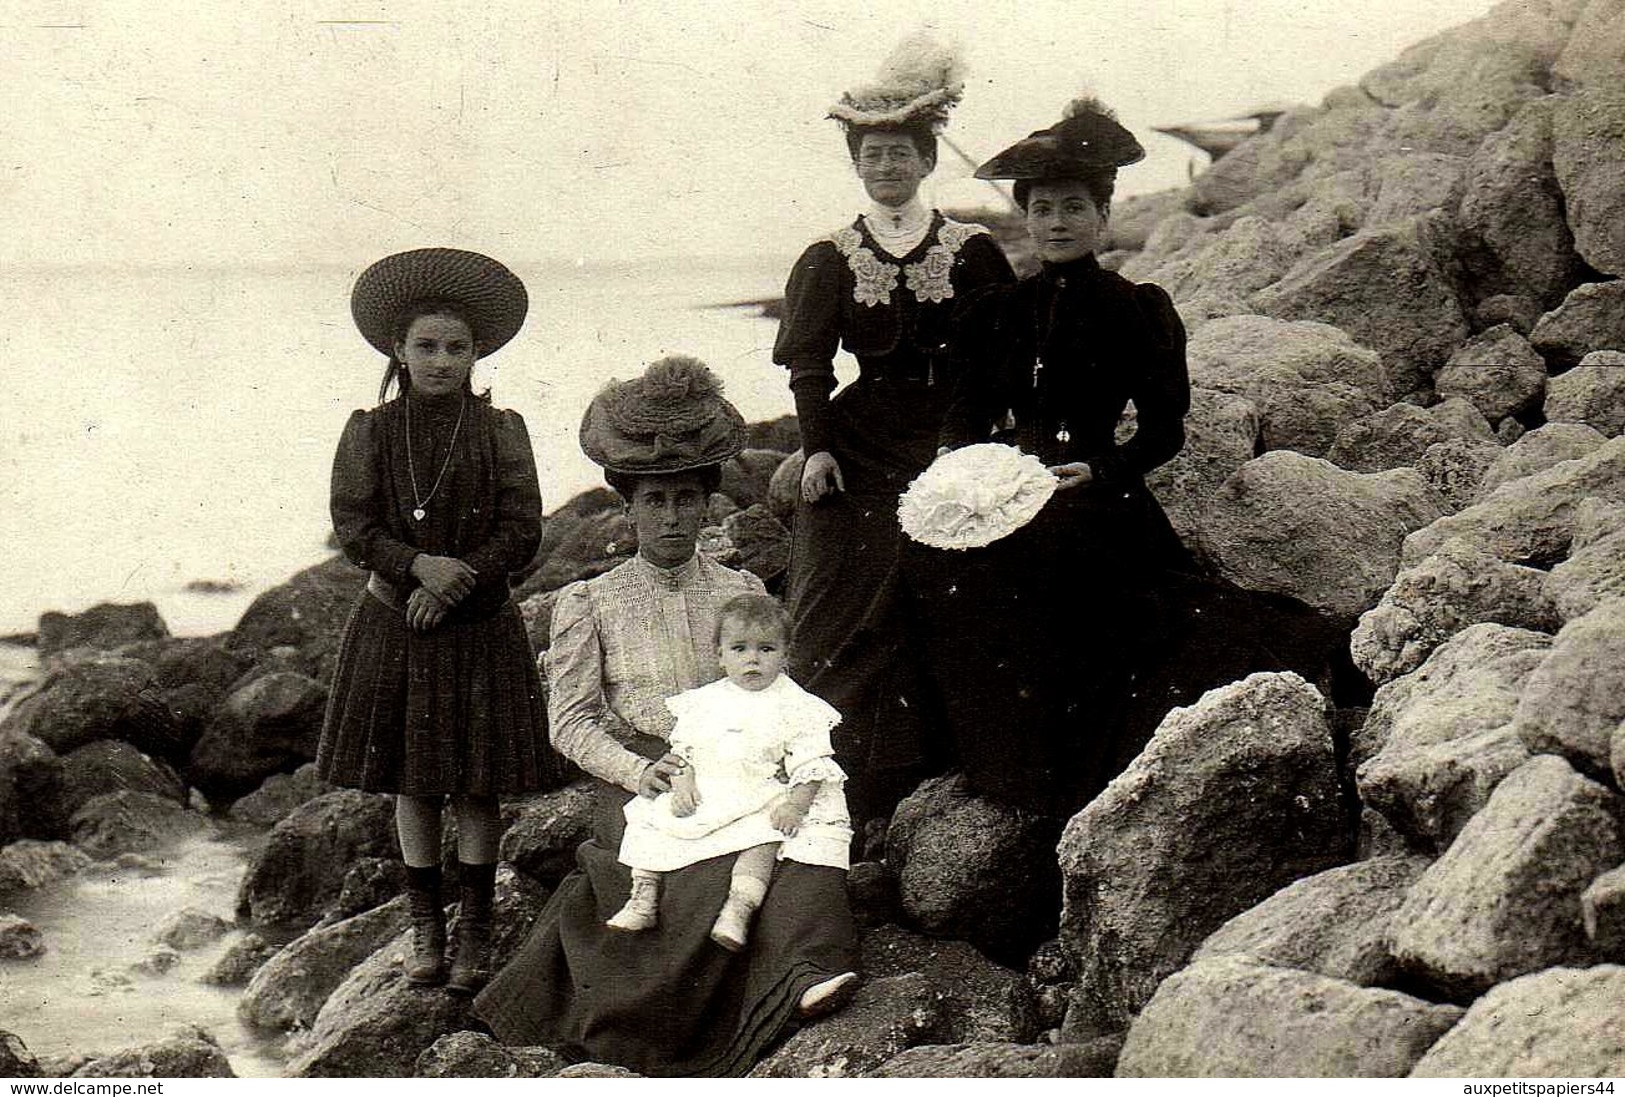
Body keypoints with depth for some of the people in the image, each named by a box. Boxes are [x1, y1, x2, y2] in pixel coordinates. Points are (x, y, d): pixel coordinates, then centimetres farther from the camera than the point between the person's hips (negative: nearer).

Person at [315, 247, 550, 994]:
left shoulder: (500, 432, -3)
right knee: (412, 786, 8)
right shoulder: (370, 432, 0)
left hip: (480, 629, -1)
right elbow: (352, 525, -6)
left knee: (477, 787, 3)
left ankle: (475, 934, 13)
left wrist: (455, 586, -18)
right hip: (393, 625, 1)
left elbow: (522, 532, -8)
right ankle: (426, 930, 18)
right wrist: (419, 565, -21)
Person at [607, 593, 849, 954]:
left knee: (764, 837, -32)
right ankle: (644, 897, -8)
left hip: (762, 801, -4)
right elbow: (682, 747, 14)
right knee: (648, 817, -9)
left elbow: (810, 763, -5)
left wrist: (796, 806, -18)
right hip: (700, 798, 4)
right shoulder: (705, 701, 11)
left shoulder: (795, 706, 0)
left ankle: (739, 910, -41)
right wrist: (682, 782, -6)